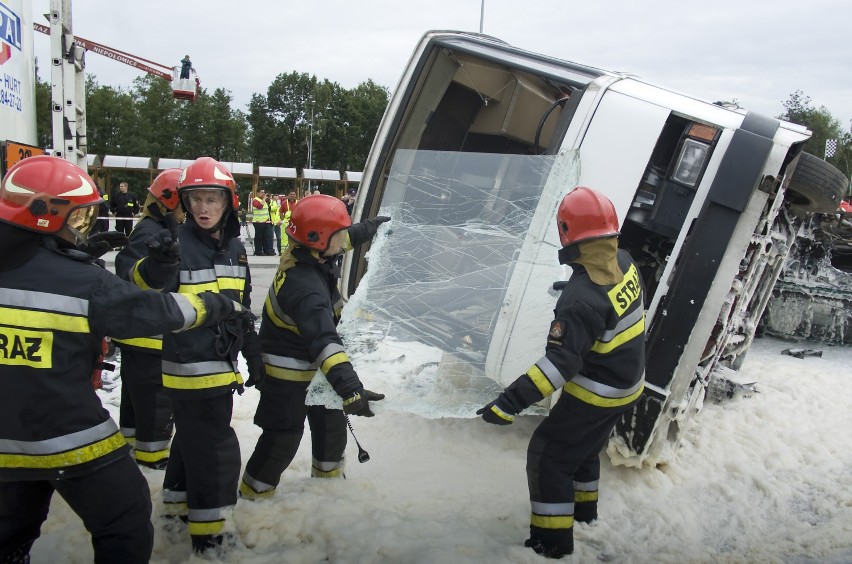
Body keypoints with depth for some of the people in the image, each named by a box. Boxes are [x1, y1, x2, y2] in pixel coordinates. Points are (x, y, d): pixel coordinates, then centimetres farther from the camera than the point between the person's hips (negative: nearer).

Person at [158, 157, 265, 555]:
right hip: (190, 367, -8)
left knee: (193, 437, 21)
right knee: (214, 447, -3)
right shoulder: (176, 244, -14)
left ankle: (179, 507, 40)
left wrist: (253, 354, 18)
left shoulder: (235, 247, 9)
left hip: (222, 364, 8)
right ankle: (209, 532, 13)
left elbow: (242, 308, 17)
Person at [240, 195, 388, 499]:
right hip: (288, 371, -9)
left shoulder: (307, 253, -11)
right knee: (284, 438, 2)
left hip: (312, 362, 9)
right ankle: (253, 495, 21)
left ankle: (327, 475, 42)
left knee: (332, 422, 20)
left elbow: (347, 237, 11)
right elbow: (323, 340, -48)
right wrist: (349, 388, -56)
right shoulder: (305, 287, -37)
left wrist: (374, 226, 26)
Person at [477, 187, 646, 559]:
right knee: (584, 445, 28)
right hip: (628, 385, 9)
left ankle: (553, 540, 13)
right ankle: (584, 508, 48)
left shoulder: (580, 298, -33)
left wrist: (509, 403, -36)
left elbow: (560, 362, -36)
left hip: (596, 395, -9)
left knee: (548, 455, 4)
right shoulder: (625, 264, -9)